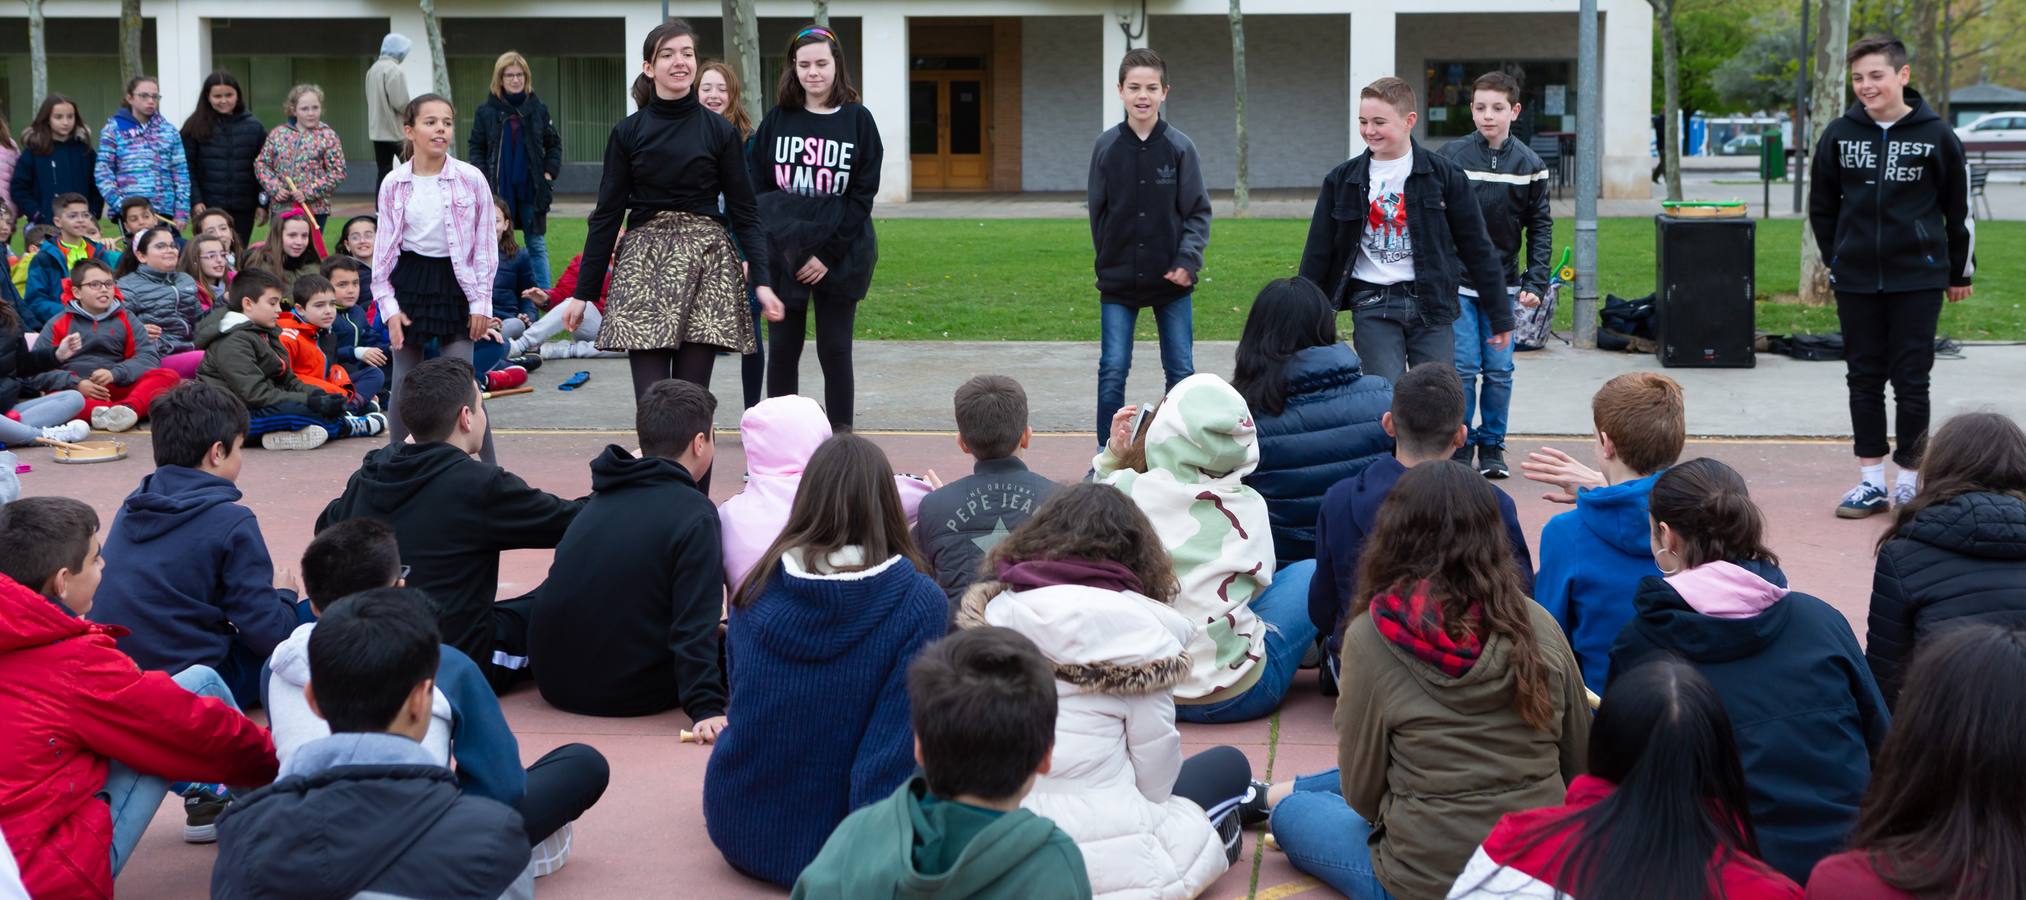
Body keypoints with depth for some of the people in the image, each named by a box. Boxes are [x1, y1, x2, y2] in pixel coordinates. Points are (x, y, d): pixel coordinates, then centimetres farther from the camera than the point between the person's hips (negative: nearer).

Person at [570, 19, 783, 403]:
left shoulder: (720, 131, 3)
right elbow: (607, 213, 7)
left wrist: (762, 281, -7)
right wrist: (582, 292, 5)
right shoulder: (628, 132, 4)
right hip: (645, 262, 0)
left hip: (705, 261, 0)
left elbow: (744, 212, 4)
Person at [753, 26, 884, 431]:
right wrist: (753, 252, -6)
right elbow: (757, 190, 5)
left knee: (834, 349, 2)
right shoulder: (777, 120, 5)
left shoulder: (858, 120, -1)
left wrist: (828, 254, -12)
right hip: (783, 253, 2)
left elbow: (863, 196, -5)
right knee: (783, 348, 4)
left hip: (840, 254, -2)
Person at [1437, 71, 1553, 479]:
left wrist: (1535, 283, -5)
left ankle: (1492, 445, 18)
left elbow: (1540, 227, 4)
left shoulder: (1530, 164, 0)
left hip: (1503, 284, 2)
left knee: (1500, 369, 4)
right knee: (1462, 367, -3)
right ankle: (1461, 445, 10)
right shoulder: (1449, 156, -4)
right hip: (1456, 282, -1)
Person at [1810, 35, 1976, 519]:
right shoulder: (1840, 134, 0)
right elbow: (1822, 205, 11)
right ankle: (1871, 481, 15)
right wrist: (1836, 258, 9)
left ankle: (1910, 479, 12)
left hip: (1917, 279, -3)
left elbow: (1959, 208, 2)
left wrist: (1960, 271, 7)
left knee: (1911, 381, 2)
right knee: (1865, 379, 7)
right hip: (1856, 281, 3)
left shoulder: (1936, 135, -6)